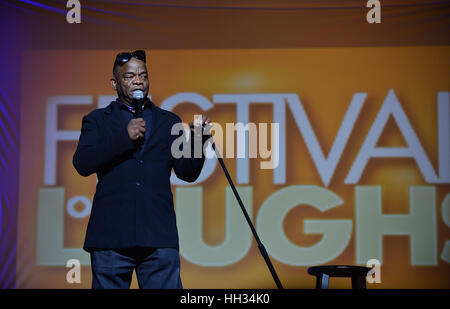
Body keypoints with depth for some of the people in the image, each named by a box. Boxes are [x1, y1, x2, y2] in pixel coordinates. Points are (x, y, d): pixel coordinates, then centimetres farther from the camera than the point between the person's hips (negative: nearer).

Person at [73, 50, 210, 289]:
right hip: (110, 235, -1)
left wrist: (196, 142, -7)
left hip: (160, 237, 1)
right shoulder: (97, 120, 13)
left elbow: (187, 173, 12)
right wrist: (124, 137, -10)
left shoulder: (169, 122, 18)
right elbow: (82, 164, -2)